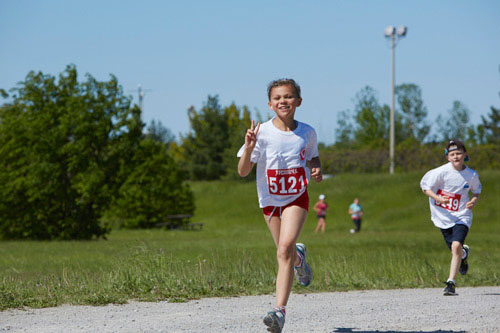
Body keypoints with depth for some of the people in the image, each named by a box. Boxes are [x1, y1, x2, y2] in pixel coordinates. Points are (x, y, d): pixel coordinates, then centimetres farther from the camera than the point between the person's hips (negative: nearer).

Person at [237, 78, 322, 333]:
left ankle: (280, 311, -24)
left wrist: (317, 170, -7)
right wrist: (249, 148, -33)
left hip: (297, 198, -1)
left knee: (284, 249, -21)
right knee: (287, 252, 16)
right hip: (270, 200, 1)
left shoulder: (307, 133, -7)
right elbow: (243, 171, -15)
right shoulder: (262, 133, -14)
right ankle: (299, 257, 57)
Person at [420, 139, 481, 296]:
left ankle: (451, 283, -18)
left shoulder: (472, 175, -5)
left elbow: (476, 190, 15)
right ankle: (464, 254, 51)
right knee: (455, 249, 10)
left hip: (461, 216, -1)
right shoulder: (441, 172, -12)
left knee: (456, 246, -22)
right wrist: (438, 198, -24)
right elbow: (426, 187, -6)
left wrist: (473, 201, -7)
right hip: (443, 217, 1)